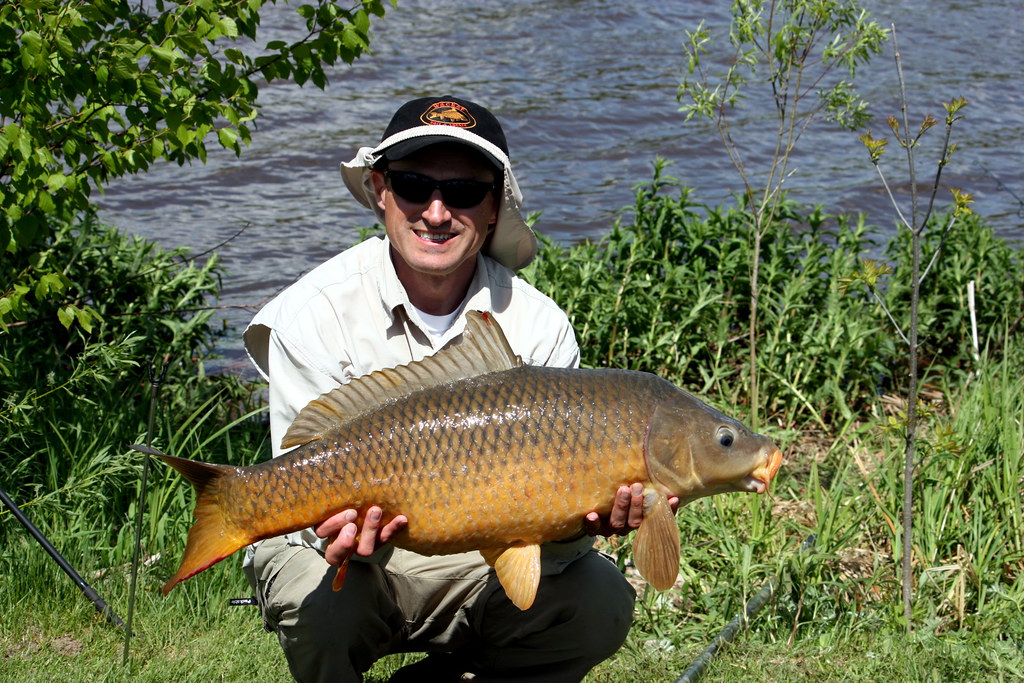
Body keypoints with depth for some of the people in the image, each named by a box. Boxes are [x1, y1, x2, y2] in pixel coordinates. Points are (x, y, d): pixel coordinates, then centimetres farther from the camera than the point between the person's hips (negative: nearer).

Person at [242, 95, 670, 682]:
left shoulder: (538, 325, -10)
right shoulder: (315, 312, -16)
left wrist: (580, 518, -38)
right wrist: (347, 528, -43)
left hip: (477, 562, 3)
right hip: (346, 554, -2)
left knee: (598, 603, -21)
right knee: (322, 605, -35)